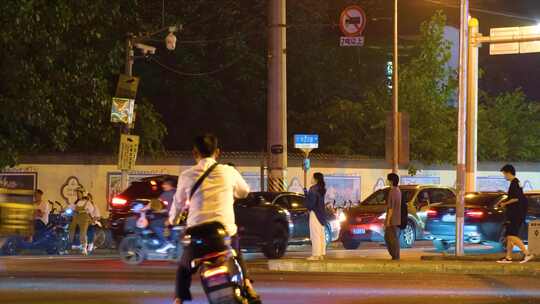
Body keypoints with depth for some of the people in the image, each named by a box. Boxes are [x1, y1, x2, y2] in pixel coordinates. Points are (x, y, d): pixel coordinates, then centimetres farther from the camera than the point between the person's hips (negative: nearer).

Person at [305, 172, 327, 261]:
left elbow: (312, 200, -19)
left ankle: (315, 255, -9)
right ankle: (321, 254, 13)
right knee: (321, 234, 11)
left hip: (315, 213, -9)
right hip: (321, 213, 9)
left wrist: (309, 208, -2)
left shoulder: (313, 189, -16)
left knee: (315, 234, -7)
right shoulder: (322, 189, 11)